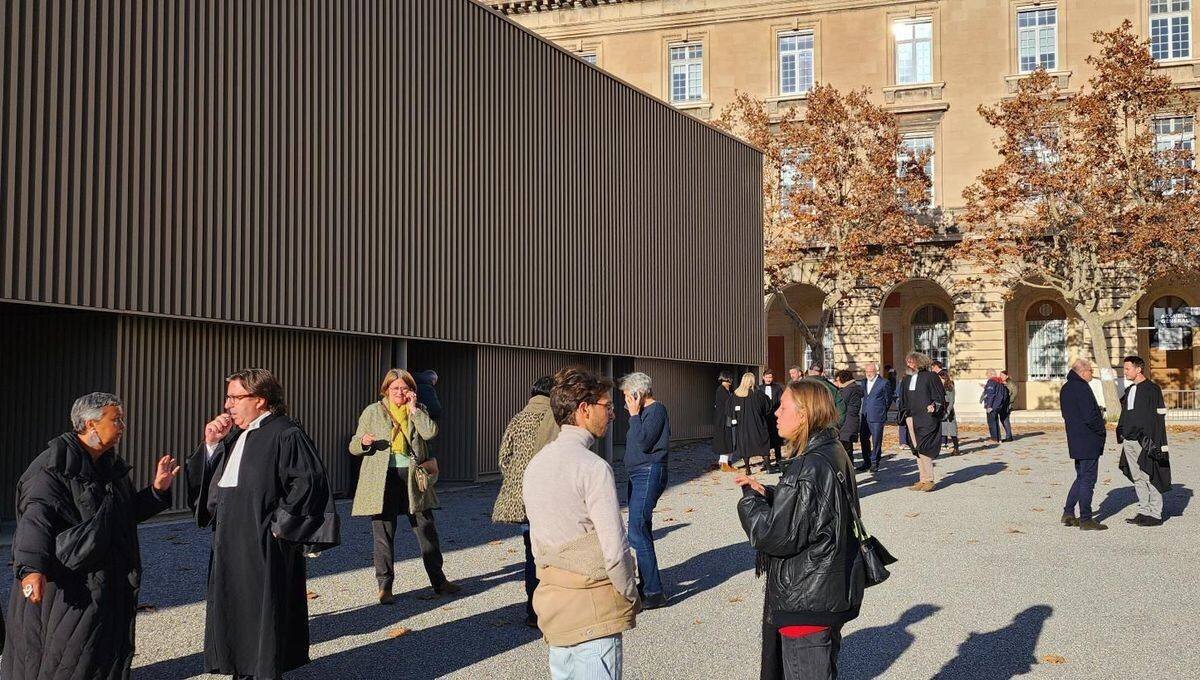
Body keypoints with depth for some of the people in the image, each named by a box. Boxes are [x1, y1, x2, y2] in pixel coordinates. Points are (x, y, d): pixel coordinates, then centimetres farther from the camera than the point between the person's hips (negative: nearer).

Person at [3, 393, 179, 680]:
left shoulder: (113, 465, 12)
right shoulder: (55, 464, -14)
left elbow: (130, 512, 20)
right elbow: (36, 517, -26)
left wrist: (157, 490, 3)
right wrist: (31, 568, -40)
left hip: (109, 585, 8)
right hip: (66, 586, -8)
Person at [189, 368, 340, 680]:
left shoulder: (284, 434, -11)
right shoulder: (233, 435, 13)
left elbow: (308, 484, -17)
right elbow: (205, 481, 15)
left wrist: (278, 525, -16)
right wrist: (211, 444, 0)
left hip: (265, 549, -8)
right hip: (230, 546, 8)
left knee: (263, 617, 0)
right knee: (233, 616, 14)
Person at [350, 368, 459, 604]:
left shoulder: (418, 410, 12)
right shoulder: (372, 412, 7)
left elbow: (430, 432, -8)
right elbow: (353, 447, 7)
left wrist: (413, 408, -7)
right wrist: (364, 441, -16)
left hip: (413, 478, 2)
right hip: (382, 479, -2)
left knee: (427, 529, 7)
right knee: (383, 533, 0)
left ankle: (439, 580, 19)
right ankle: (384, 586, 10)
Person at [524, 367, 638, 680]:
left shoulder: (536, 464, 9)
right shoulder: (593, 467, -16)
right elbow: (615, 548, -17)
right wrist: (631, 596, -3)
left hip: (551, 597, 8)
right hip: (593, 607, -8)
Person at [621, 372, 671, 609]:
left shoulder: (656, 410, -11)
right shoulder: (643, 412, 16)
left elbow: (643, 442, -20)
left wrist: (634, 415, -14)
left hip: (649, 474, -11)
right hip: (637, 476, 11)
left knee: (638, 533, -15)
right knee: (641, 531, 16)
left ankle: (654, 593, -12)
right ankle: (646, 584, 27)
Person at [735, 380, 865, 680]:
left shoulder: (809, 468, -24)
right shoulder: (834, 455, 7)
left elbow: (776, 536, -24)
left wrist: (750, 499, -8)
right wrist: (766, 494, 1)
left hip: (807, 604, -10)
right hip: (830, 596, 10)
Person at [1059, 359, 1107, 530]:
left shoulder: (1065, 388, 13)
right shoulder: (1082, 388, -18)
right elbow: (1090, 417, -22)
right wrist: (1102, 431, -6)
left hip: (1075, 441, 9)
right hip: (1089, 442, -9)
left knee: (1081, 477, 19)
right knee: (1088, 479, -2)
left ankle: (1068, 513, 19)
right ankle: (1085, 519, 2)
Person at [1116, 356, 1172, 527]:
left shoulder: (1152, 389, -8)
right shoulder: (1129, 391, 15)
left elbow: (1159, 417, -11)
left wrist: (1155, 442, -17)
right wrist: (1121, 434, 16)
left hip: (1145, 441, -8)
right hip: (1129, 441, 8)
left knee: (1150, 478, -3)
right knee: (1137, 479, 11)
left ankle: (1155, 514, 3)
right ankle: (1144, 511, 17)